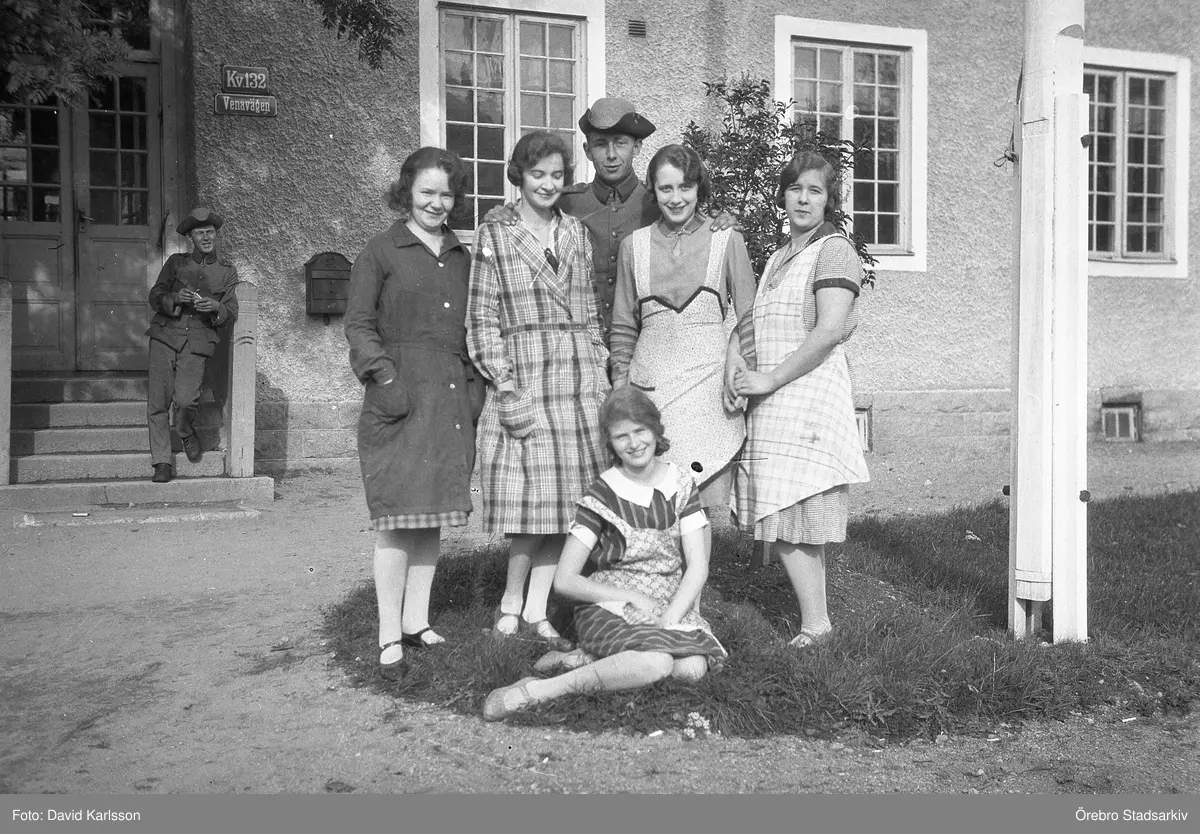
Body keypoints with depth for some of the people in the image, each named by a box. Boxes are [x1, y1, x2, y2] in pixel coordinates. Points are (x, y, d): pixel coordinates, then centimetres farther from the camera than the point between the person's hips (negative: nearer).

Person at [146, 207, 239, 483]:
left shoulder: (227, 270, 12)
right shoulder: (176, 262, 13)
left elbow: (231, 313, 9)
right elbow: (155, 297, 7)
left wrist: (215, 308, -13)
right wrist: (175, 298, -14)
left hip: (198, 340, -1)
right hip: (165, 335, 1)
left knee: (186, 398, -19)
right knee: (158, 401, -6)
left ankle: (187, 433, 14)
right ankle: (162, 463, 2)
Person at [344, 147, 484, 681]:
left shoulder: (461, 256, 17)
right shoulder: (381, 251, 2)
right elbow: (358, 323, -2)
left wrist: (475, 382, 9)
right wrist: (384, 376, -14)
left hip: (452, 398, 5)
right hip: (401, 397, -5)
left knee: (434, 513, 9)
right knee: (398, 517, -6)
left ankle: (417, 621, 21)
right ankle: (389, 638, 3)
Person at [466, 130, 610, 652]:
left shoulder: (575, 234, 14)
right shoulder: (493, 237, 1)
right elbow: (482, 322, -3)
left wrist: (600, 376, 9)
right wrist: (507, 389, -11)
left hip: (580, 382, 4)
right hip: (523, 379, -4)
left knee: (564, 501, 4)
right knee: (530, 498, -5)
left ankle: (536, 611, 15)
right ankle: (512, 605, 14)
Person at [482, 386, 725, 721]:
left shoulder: (680, 483, 2)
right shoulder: (602, 496, -6)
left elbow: (698, 567, -2)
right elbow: (564, 580, -8)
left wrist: (666, 622, -16)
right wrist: (633, 597, -15)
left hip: (672, 608, 4)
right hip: (609, 608, -4)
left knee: (693, 667, -28)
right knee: (656, 663, -34)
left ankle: (586, 659, -11)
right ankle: (535, 691, -27)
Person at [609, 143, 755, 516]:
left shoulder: (726, 240, 5)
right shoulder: (635, 245, 10)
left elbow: (747, 318, 6)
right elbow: (624, 327, 13)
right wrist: (620, 391, 7)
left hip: (710, 385, -1)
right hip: (650, 385, 1)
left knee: (710, 507, -3)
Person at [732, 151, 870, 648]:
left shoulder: (834, 250, -5)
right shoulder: (778, 258, 21)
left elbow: (829, 331, -16)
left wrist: (769, 379, -15)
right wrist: (747, 374, 10)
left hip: (811, 389, -8)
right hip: (771, 397, 8)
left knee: (792, 517, -8)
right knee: (782, 518, 7)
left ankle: (813, 625, 3)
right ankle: (816, 619, 16)